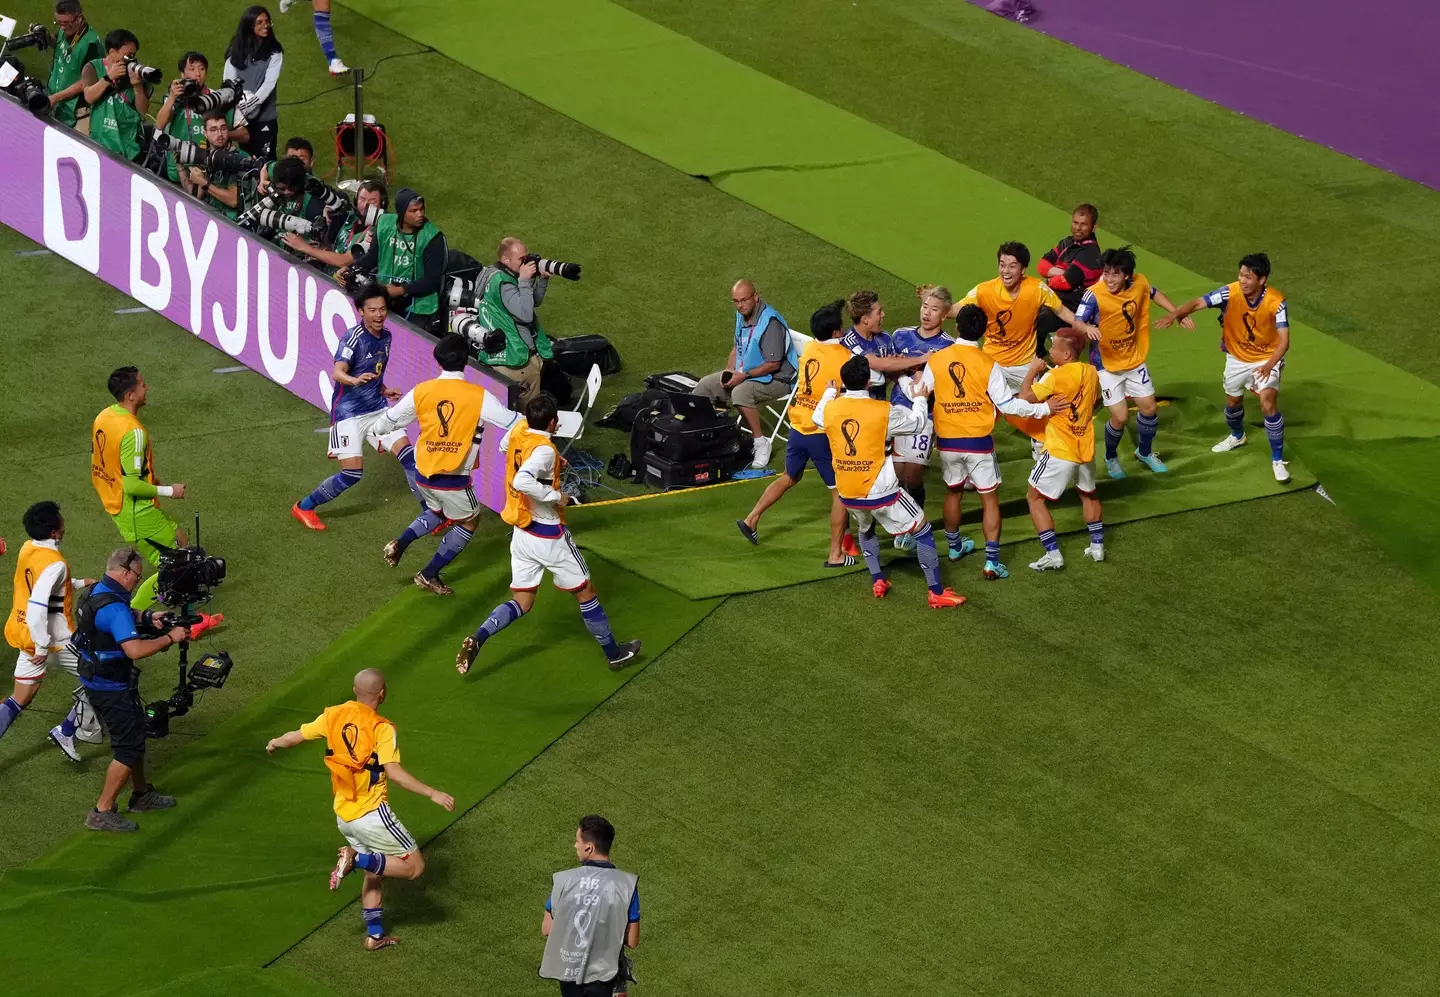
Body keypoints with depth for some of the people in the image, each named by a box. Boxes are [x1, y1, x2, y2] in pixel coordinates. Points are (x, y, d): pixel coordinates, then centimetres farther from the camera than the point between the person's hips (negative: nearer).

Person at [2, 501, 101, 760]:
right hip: (55, 640, -8)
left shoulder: (27, 549, 2)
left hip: (25, 635, 8)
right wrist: (42, 647, -28)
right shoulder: (54, 563, -24)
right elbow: (37, 606, -33)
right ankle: (67, 732, 13)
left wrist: (80, 583, 24)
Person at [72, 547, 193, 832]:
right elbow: (135, 649, -37)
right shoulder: (113, 607, -28)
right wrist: (169, 638, -25)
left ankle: (141, 794, 39)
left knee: (134, 734, 24)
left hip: (96, 678, 10)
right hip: (111, 688, -10)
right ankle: (102, 813, 2)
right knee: (129, 747, -2)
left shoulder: (97, 591, 5)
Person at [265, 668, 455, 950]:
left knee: (374, 873, 23)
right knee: (414, 866, -2)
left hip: (344, 816, 7)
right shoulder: (381, 728, -16)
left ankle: (375, 935, 26)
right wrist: (432, 794, -24)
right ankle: (356, 859, -14)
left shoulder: (335, 716, 0)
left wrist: (275, 743, 32)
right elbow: (394, 772, -26)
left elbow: (296, 736, 10)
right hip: (372, 815, -7)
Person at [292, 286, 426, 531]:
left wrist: (384, 391, 8)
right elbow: (338, 372, -34)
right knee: (352, 473, -9)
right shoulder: (354, 338, -18)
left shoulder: (385, 337, 6)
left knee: (407, 454, -5)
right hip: (349, 412, -7)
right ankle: (304, 507, 10)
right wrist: (355, 380, -54)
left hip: (377, 409, 7)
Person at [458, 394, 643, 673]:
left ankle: (478, 638, -13)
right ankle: (614, 653, 26)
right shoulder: (544, 450, -26)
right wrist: (555, 496, -28)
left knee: (522, 602, 11)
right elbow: (522, 481, -42)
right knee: (585, 592, 13)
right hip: (549, 536, -7)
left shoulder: (518, 430, -2)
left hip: (521, 532, 7)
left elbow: (504, 447, 23)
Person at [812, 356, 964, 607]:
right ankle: (937, 593, 5)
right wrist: (920, 400, 21)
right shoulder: (883, 411, -15)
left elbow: (817, 417, 21)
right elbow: (916, 423, 0)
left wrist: (829, 392, 40)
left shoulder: (830, 409, -4)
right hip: (880, 492, -5)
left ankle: (877, 581, 29)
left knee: (865, 529, 36)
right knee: (923, 530, 8)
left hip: (847, 494, 5)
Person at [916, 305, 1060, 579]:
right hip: (978, 443, -3)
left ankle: (954, 546, 42)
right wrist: (1044, 409, -3)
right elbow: (1008, 404, -12)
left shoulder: (935, 361, -7)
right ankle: (991, 561, 0)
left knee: (953, 492, 25)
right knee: (990, 499, 6)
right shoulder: (987, 364, -15)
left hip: (947, 442, 3)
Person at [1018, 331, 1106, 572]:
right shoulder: (1091, 373, 3)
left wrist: (1032, 371, -9)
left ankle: (1053, 554, -4)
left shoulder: (1056, 376, -20)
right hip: (1086, 450, 7)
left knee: (1035, 498, 4)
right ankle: (1097, 546, 32)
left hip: (1059, 452, -7)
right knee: (1088, 494, 30)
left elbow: (1025, 397, -22)